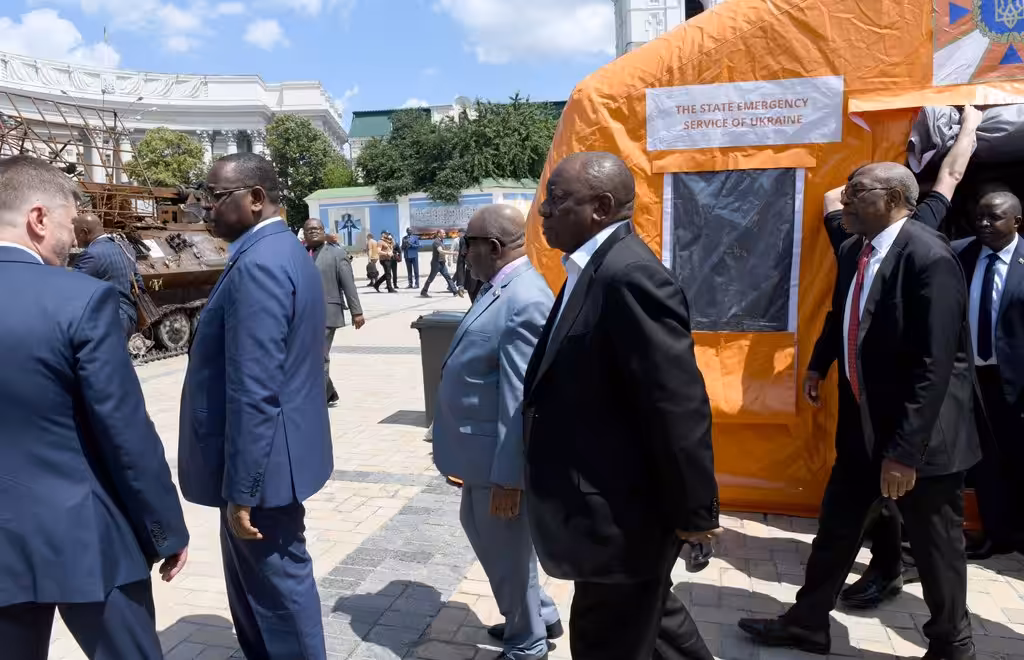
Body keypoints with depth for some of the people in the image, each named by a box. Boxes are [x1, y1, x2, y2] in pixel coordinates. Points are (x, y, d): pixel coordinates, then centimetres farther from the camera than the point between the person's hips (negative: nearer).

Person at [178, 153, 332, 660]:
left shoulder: (258, 264, -23)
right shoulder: (283, 252, 11)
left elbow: (254, 391, -27)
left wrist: (241, 489, -21)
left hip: (262, 461, -10)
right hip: (271, 452, 10)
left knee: (277, 584, 7)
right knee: (253, 579, 24)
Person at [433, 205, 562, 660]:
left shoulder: (524, 301, -26)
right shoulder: (503, 289, 7)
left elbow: (522, 399, -27)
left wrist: (508, 477, -23)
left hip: (501, 457, -10)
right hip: (483, 449, 10)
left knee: (507, 550, 9)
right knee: (480, 530, 25)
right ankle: (540, 616, 43)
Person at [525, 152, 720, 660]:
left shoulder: (630, 276, -25)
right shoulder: (595, 269, 7)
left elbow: (679, 405, -24)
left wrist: (693, 512, -16)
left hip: (622, 514, -9)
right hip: (611, 504, 9)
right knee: (649, 617, 26)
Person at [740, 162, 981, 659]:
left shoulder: (929, 258, -22)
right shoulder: (854, 251, 2)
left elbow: (935, 365, -25)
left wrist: (906, 450, -25)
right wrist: (819, 364, 15)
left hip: (921, 435, -7)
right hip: (862, 424, 7)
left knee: (934, 545, 12)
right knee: (836, 526, 16)